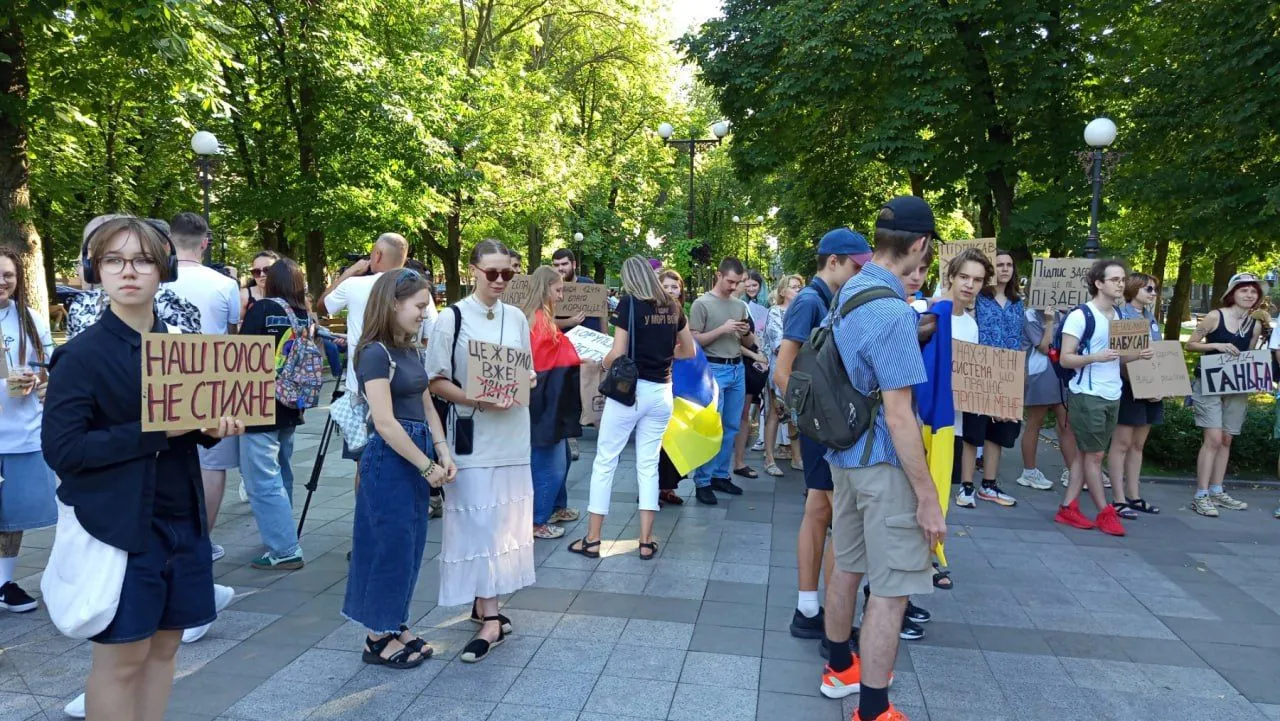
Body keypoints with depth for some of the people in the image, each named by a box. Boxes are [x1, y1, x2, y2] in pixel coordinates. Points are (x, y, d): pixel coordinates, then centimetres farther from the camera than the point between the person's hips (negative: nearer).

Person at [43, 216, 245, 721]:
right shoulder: (81, 355, -12)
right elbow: (61, 450, -17)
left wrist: (212, 428, -7)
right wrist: (156, 431, -23)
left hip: (182, 521, 6)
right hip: (119, 527, -5)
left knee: (164, 645, 15)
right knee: (120, 658, 6)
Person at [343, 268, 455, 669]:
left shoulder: (410, 351, 12)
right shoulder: (375, 353, -15)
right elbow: (385, 422, -19)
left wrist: (442, 453, 1)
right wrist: (427, 465, -15)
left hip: (417, 455, 9)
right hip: (389, 458, -9)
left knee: (410, 544, 14)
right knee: (391, 545, 0)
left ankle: (395, 624, 28)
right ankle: (378, 638, 15)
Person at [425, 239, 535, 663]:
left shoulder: (516, 318, 8)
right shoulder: (453, 319, -6)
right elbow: (437, 381, -7)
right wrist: (478, 400, -20)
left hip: (513, 430, 5)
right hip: (472, 432, -5)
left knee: (504, 517, 10)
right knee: (479, 520, -5)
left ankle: (484, 601, 25)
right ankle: (490, 617, 1)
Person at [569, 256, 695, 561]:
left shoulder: (629, 303, -9)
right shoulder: (672, 306, 8)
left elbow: (618, 354, -13)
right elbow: (689, 351, 16)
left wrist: (604, 363, 7)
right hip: (661, 392, 5)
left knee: (605, 462, 6)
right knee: (648, 465, 10)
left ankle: (592, 540, 11)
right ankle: (646, 542, 12)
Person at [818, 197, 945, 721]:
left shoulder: (849, 292, 5)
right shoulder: (892, 311, -23)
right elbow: (898, 415, -23)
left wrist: (919, 329, 35)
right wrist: (928, 496, -18)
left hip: (845, 452, 9)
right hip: (884, 462, -9)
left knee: (847, 565, 21)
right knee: (891, 589, 2)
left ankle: (840, 667, 38)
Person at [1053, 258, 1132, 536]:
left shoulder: (1120, 316, 12)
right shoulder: (1080, 315, -11)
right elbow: (1065, 359, -13)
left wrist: (1138, 354, 2)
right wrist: (1095, 357, -27)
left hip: (1113, 396, 7)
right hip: (1087, 395, -7)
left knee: (1086, 453, 9)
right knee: (1094, 454, 1)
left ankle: (1068, 507, 14)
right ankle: (1105, 513, 11)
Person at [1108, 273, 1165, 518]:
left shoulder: (1151, 318, 15)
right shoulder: (1119, 314, -8)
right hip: (1128, 386, -8)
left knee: (1138, 444, 12)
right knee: (1122, 443, -4)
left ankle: (1133, 495, 19)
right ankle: (1118, 499, 0)